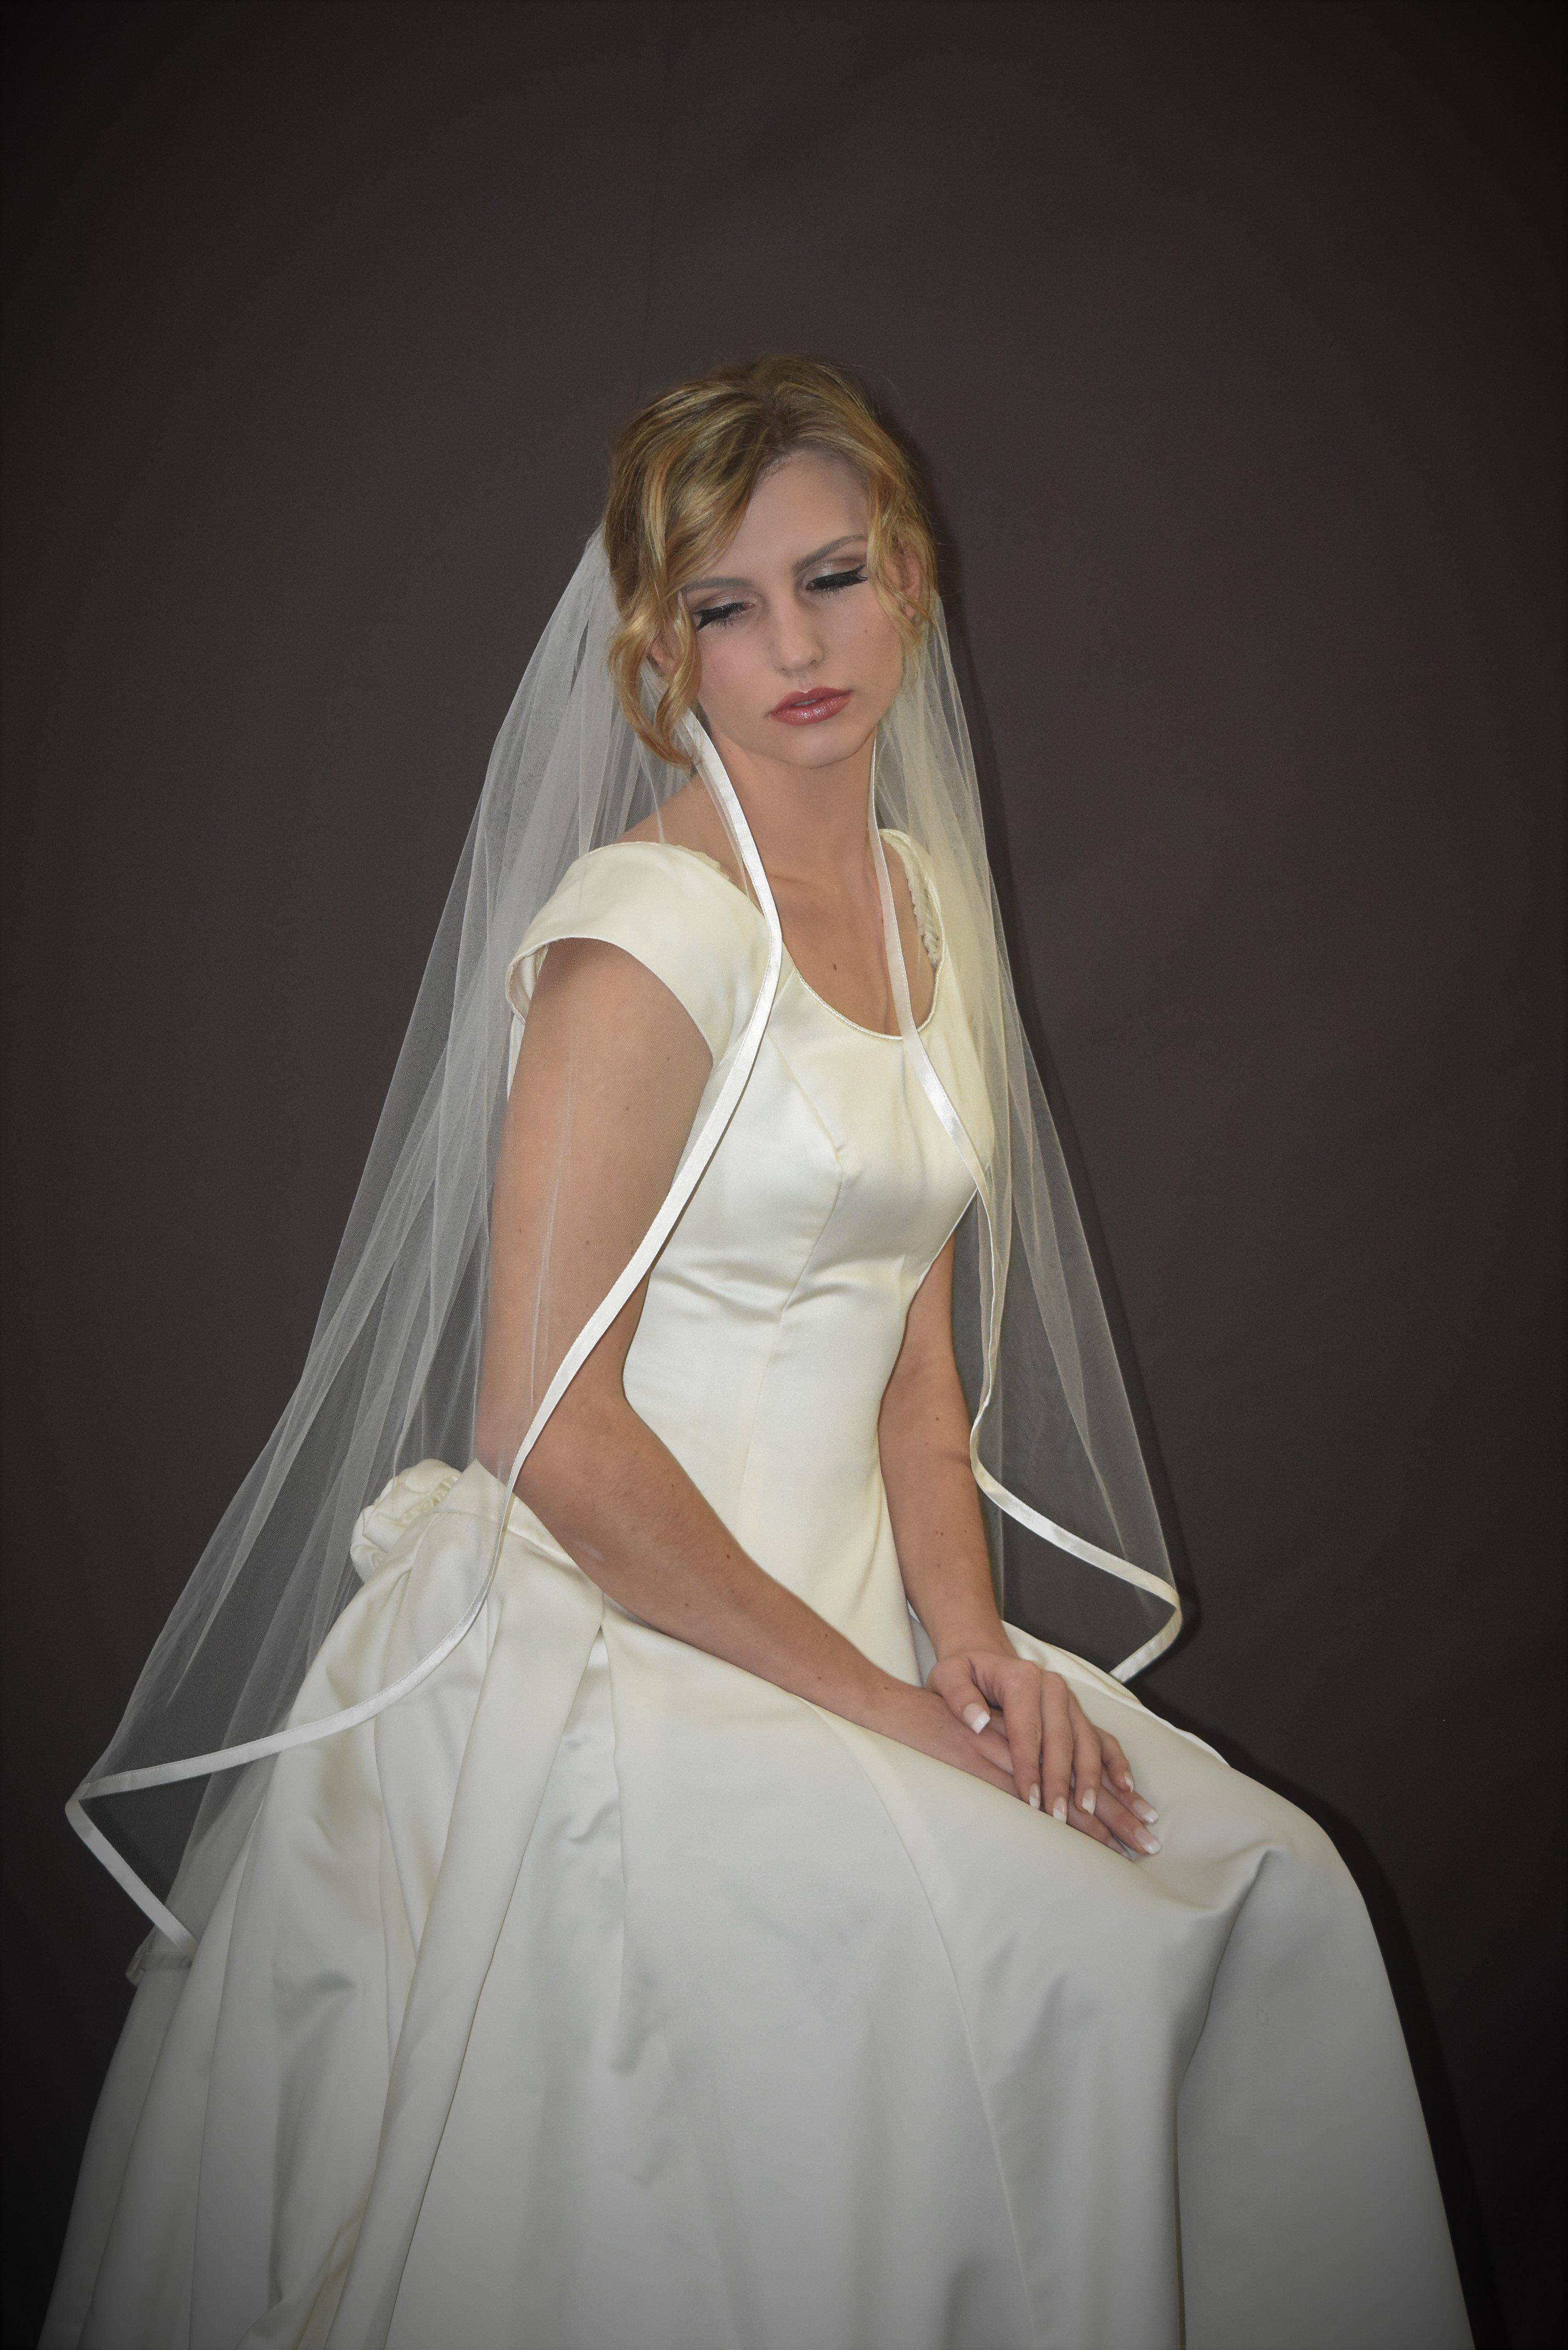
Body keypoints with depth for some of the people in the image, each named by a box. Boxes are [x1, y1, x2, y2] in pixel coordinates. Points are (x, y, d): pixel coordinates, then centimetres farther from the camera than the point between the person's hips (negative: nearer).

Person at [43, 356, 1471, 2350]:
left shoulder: (923, 902, 9)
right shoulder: (645, 928, -17)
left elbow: (916, 1342, 11)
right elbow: (549, 1434, -20)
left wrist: (968, 1640, -3)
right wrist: (875, 1702, -15)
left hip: (838, 1625, 8)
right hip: (611, 1662, -7)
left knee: (1271, 1893, -2)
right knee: (1052, 1952, -21)